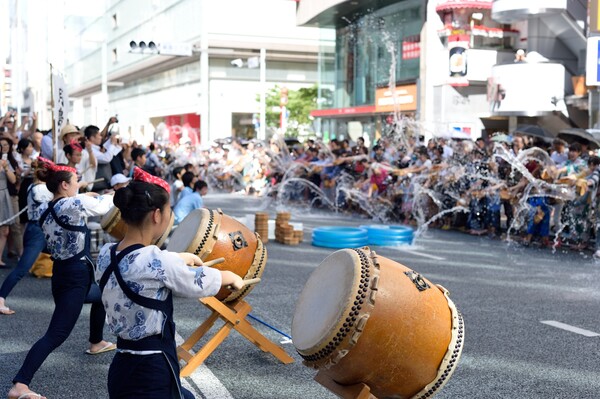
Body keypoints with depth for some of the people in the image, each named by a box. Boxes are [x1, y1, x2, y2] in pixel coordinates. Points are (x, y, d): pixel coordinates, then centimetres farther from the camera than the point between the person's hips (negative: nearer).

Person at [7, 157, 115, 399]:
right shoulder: (75, 204, -17)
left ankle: (96, 343, 49)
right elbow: (103, 206, -1)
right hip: (75, 277, -9)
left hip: (61, 274, 9)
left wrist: (84, 196, 17)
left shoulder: (44, 209, 3)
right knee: (56, 335, -10)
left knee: (101, 295, 34)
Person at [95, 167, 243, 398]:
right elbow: (200, 283, -5)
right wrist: (232, 277, 14)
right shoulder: (156, 261, -21)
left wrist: (179, 259, 34)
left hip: (122, 367, 8)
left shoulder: (106, 255, 0)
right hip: (152, 371, -8)